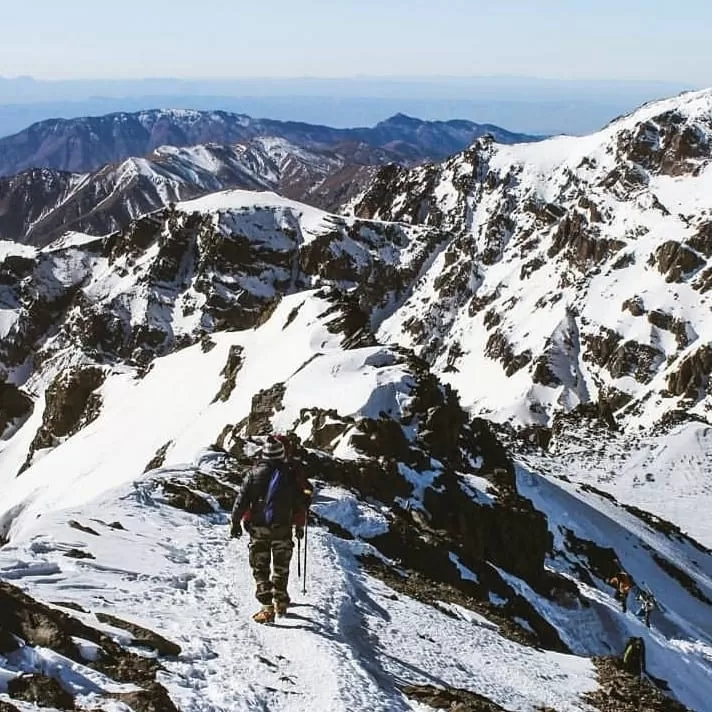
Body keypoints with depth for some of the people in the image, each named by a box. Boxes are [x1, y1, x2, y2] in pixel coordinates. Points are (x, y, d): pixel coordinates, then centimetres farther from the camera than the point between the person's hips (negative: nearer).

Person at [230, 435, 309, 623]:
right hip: (283, 528, 1)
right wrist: (299, 525, 17)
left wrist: (235, 522, 5)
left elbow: (242, 500, -5)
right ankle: (280, 602, 26)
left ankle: (267, 608, -7)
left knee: (260, 568, 3)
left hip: (258, 528, -1)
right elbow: (301, 503, 4)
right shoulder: (290, 475, -2)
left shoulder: (254, 474, -5)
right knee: (281, 567, 17)